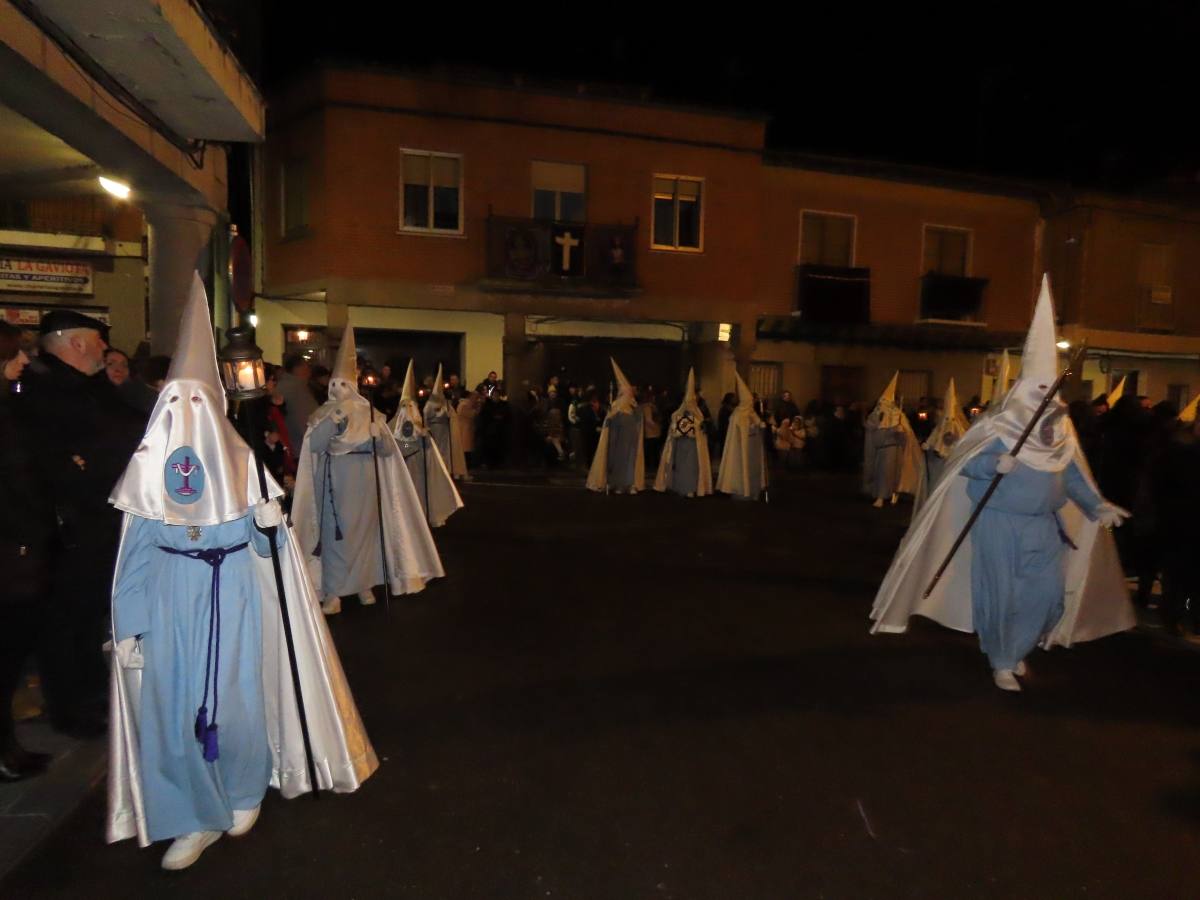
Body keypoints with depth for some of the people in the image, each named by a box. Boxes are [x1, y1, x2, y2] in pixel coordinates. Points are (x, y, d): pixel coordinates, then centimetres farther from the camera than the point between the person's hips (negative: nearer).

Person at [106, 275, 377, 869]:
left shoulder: (241, 462, -2)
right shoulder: (148, 466, 2)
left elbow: (267, 547, 2)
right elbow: (135, 553, 4)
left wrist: (268, 525, -21)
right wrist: (128, 626, 4)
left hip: (234, 597, -1)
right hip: (171, 600, 1)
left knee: (235, 697, 6)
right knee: (171, 703, 3)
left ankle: (244, 793, 33)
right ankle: (194, 817, 22)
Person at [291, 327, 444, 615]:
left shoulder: (369, 413, 4)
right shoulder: (323, 414, 2)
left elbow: (387, 450, -1)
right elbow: (315, 446, -14)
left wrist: (377, 435, -20)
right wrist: (333, 420, -21)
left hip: (363, 483, 1)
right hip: (334, 483, -1)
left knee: (365, 530, 7)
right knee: (334, 534, -2)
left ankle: (364, 585, 20)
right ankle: (333, 593, 3)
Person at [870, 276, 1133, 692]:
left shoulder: (1062, 437, 8)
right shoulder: (998, 429, -10)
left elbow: (1072, 478, 12)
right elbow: (961, 466, -13)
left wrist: (1098, 506, 1)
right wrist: (995, 464, -29)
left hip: (1043, 527, 6)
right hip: (1000, 523, -6)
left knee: (1050, 594, 7)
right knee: (1001, 594, 1)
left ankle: (1017, 649, 33)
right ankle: (1002, 662, 21)